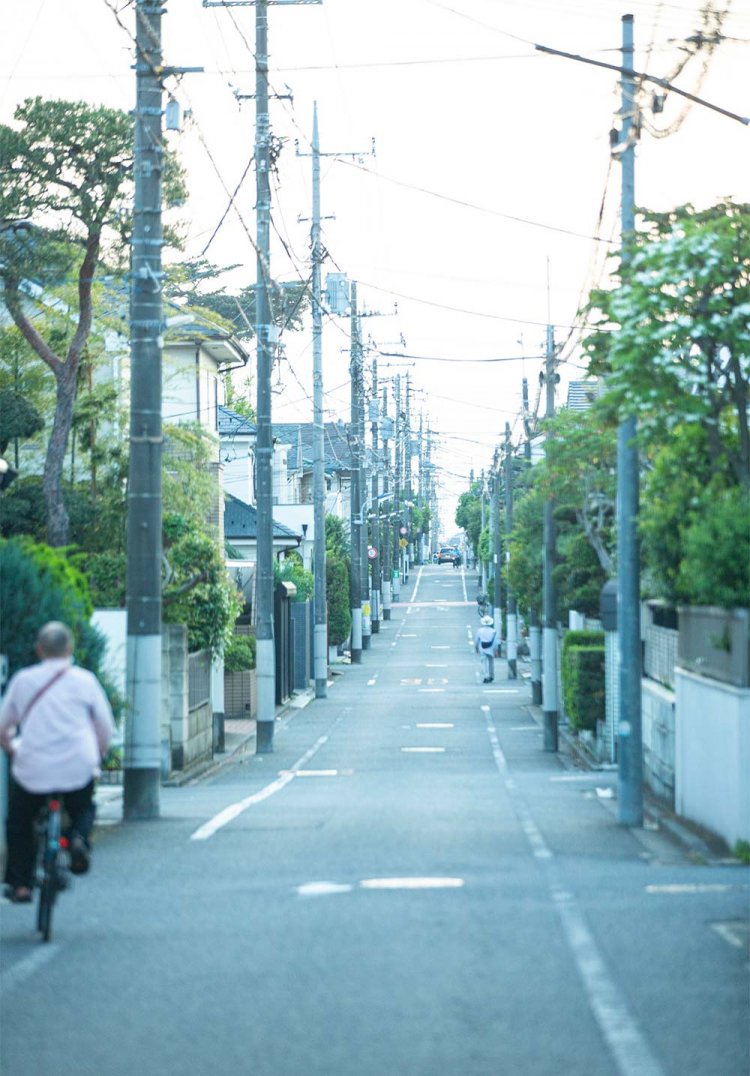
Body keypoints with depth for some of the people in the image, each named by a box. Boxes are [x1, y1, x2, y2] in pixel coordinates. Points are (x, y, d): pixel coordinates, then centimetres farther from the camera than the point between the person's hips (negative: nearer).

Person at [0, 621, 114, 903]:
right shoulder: (84, 680, 5)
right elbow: (106, 729, 6)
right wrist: (96, 757, 23)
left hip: (32, 769, 0)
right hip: (78, 770, 0)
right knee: (83, 808, 27)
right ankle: (80, 837, -4)